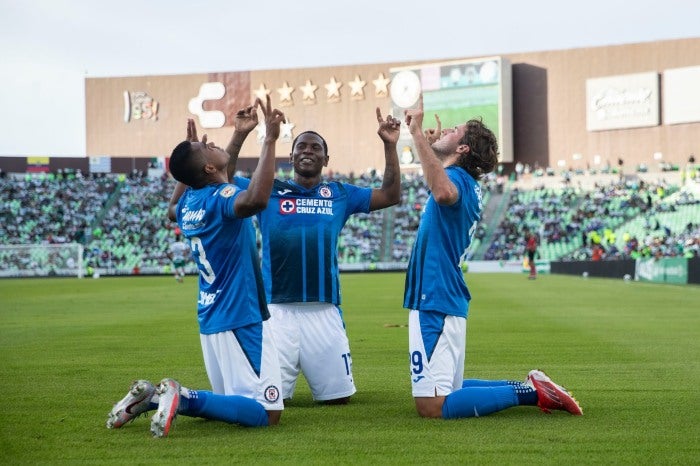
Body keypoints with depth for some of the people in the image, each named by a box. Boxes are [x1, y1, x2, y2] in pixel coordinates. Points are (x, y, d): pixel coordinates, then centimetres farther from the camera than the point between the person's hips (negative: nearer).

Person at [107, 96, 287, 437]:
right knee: (267, 412, -9)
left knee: (231, 403, 20)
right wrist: (269, 140, -36)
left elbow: (172, 212, 36)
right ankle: (182, 397, -19)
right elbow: (256, 200, -42)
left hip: (211, 317, 9)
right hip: (241, 320, -9)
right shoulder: (221, 197, -17)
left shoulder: (188, 200, 8)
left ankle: (151, 397, 5)